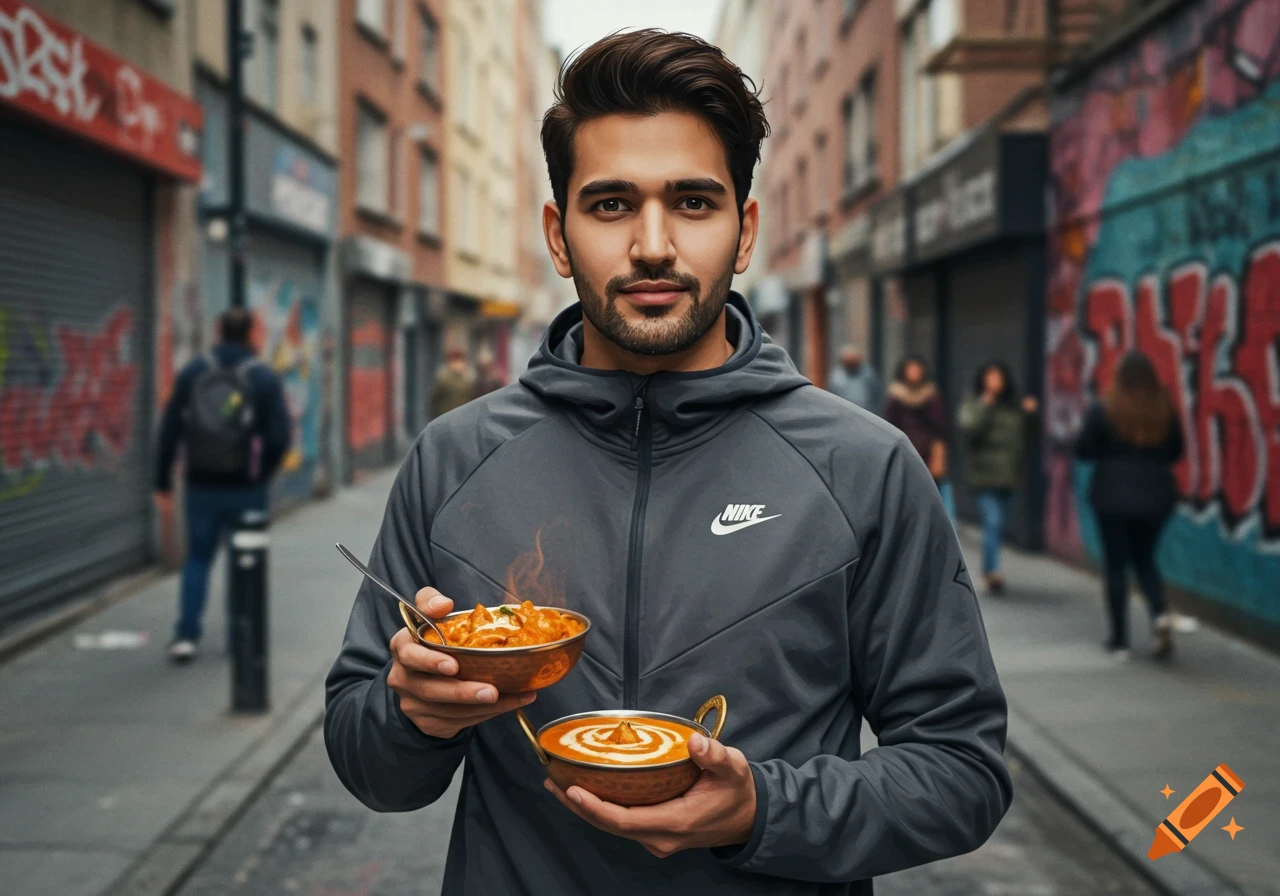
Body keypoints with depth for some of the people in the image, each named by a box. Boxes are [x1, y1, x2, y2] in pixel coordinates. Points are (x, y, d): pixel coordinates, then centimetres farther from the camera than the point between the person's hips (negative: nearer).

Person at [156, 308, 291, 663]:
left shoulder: (192, 372, 1)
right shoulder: (265, 378, -6)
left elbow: (170, 429, 1)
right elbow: (280, 436, -10)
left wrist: (164, 477, 10)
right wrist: (262, 473, 7)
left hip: (201, 485, 2)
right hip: (246, 487, -2)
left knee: (197, 558, 13)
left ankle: (186, 635, 3)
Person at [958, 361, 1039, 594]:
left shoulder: (1014, 407, 13)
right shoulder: (973, 405, 1)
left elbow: (1023, 438, 15)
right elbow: (969, 427, -18)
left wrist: (1028, 415, 1)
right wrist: (986, 402, -17)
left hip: (1007, 476, 5)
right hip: (984, 475, -5)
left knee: (998, 525, 11)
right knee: (992, 523, -16)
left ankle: (988, 571, 24)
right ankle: (993, 571, -20)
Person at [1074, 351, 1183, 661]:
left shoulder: (1103, 409, -11)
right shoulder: (1165, 408, -2)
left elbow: (1083, 451, -7)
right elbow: (1176, 452, 8)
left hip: (1114, 496, -3)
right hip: (1156, 494, 3)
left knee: (1117, 566, 7)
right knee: (1145, 559, 20)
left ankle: (1120, 640, 10)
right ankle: (1160, 614, -4)